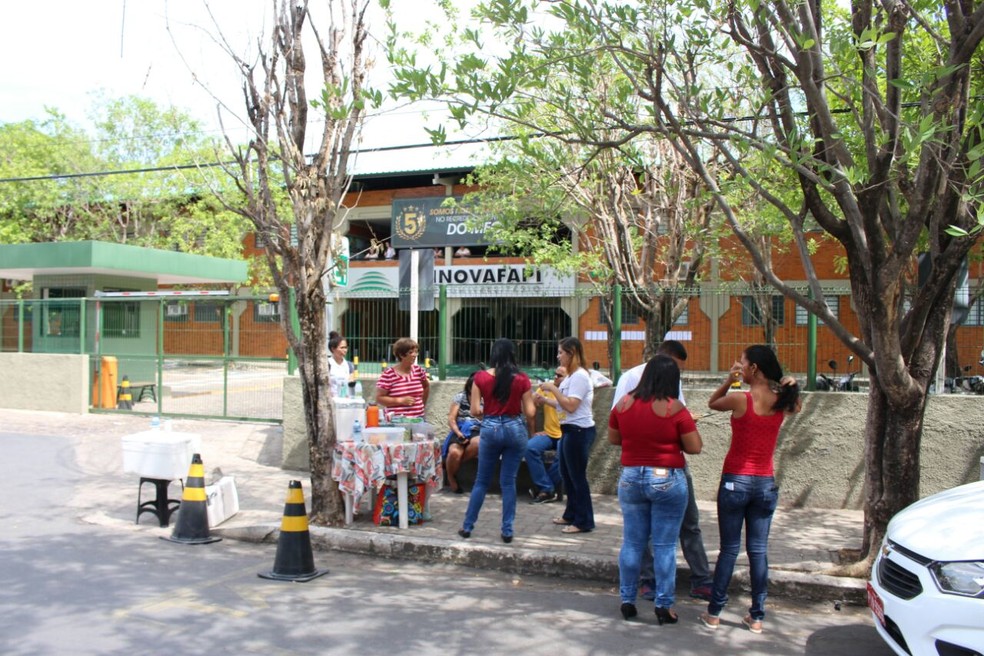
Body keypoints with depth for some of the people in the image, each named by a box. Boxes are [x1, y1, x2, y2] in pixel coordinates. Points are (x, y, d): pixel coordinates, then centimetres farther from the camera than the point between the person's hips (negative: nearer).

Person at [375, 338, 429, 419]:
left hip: (418, 419, 5)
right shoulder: (389, 374, -8)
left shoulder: (418, 370, 7)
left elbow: (426, 386, 26)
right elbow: (379, 398, -8)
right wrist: (401, 400, -15)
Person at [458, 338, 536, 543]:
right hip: (515, 428, 0)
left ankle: (467, 526, 19)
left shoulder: (481, 377, -4)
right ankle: (507, 531, 12)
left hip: (490, 428, 0)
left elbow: (475, 410, -4)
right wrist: (530, 432, 13)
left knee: (482, 481, 13)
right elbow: (530, 412, -4)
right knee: (509, 481, 8)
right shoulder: (521, 379, -4)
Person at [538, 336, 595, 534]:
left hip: (579, 431, -10)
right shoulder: (570, 376, 15)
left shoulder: (580, 376, -16)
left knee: (577, 476, -3)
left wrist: (553, 388, -18)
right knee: (566, 475, 17)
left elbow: (571, 406, -23)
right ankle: (571, 515, 29)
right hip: (569, 430, 10)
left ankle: (584, 522, 5)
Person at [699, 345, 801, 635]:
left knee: (729, 549, 4)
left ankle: (714, 613, 11)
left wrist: (729, 380, -3)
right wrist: (790, 385, 6)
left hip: (735, 481, -3)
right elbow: (796, 406, 23)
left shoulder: (740, 399, -14)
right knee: (758, 550, 9)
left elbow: (712, 403, 5)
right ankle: (757, 617, 15)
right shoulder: (782, 402, -1)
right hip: (765, 483, 3)